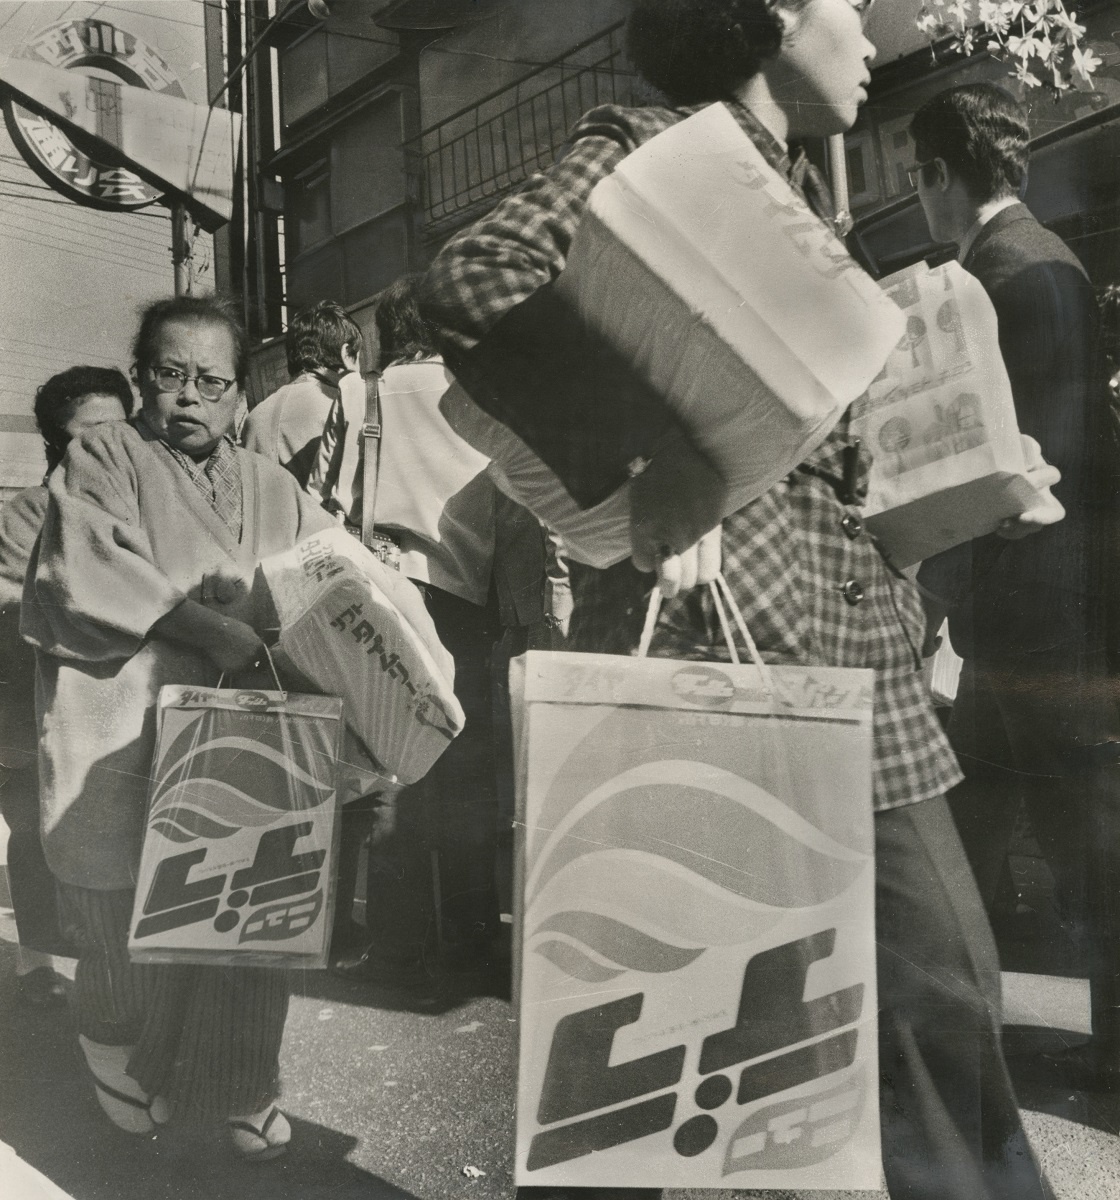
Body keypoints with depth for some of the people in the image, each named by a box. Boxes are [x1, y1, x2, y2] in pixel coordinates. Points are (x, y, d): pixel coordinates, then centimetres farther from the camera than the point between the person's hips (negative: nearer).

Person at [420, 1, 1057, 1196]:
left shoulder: (797, 197, 23)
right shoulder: (650, 146, -2)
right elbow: (470, 280, -20)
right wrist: (653, 456, -24)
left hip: (854, 642, 8)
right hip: (716, 625, -8)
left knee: (942, 974, 9)